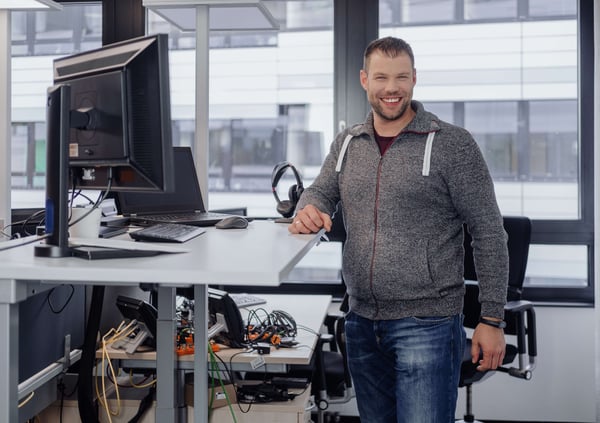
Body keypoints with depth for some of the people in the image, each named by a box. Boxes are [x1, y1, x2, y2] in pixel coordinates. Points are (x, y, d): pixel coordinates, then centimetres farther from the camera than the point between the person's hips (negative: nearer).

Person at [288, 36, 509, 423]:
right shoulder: (346, 144, 8)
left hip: (427, 326, -5)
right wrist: (309, 211, -11)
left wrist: (492, 320, -9)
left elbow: (489, 235, -6)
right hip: (362, 322, 6)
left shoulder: (453, 144, -7)